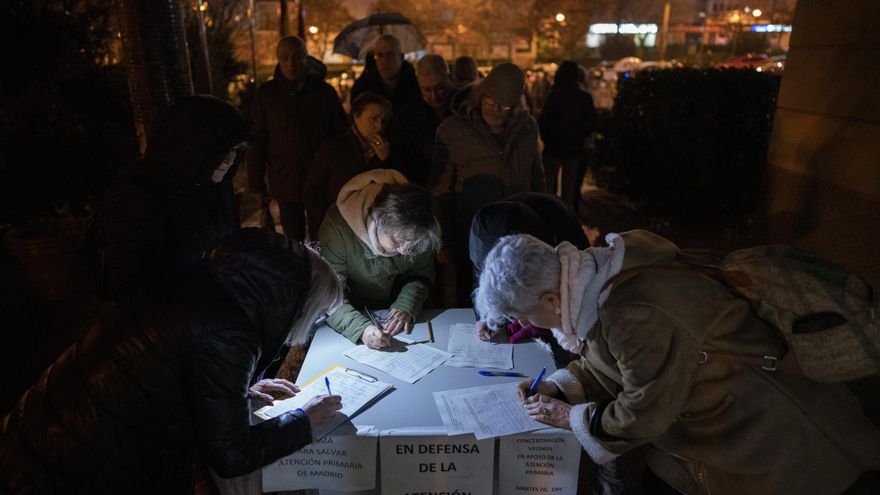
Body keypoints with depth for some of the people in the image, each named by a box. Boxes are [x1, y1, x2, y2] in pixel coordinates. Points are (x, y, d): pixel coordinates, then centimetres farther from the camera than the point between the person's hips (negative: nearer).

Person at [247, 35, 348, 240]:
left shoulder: (324, 91, -1)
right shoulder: (267, 93, 0)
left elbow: (342, 135, 3)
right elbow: (257, 141, 2)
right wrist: (257, 183, -1)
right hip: (285, 183, 1)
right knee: (293, 239, 12)